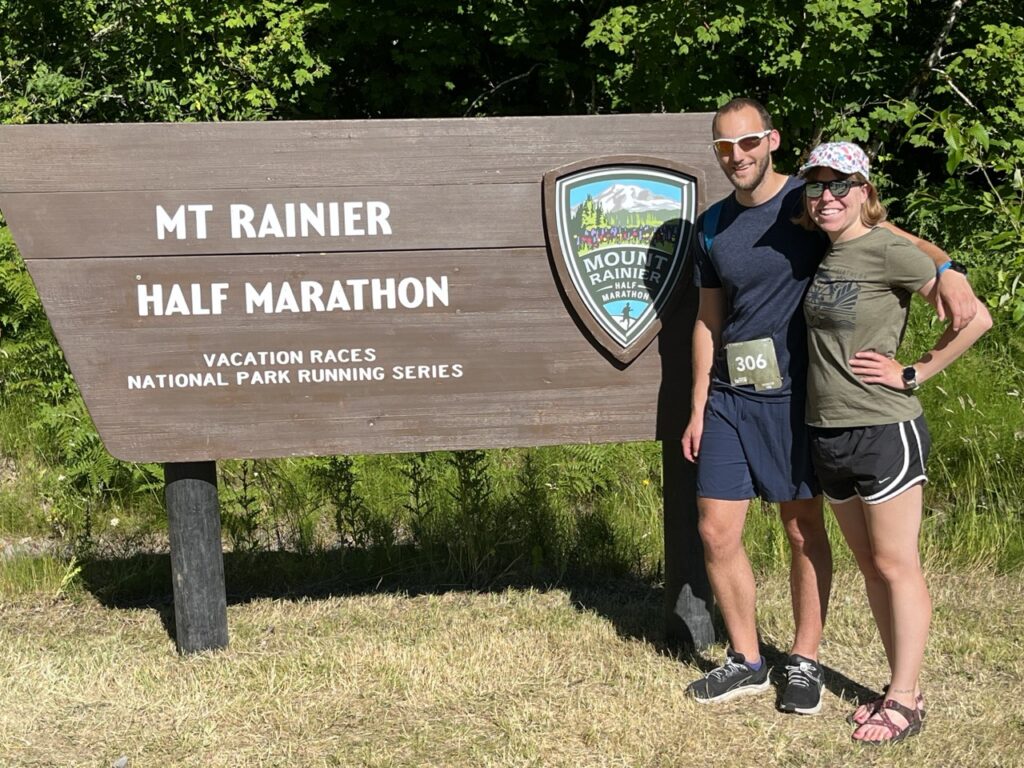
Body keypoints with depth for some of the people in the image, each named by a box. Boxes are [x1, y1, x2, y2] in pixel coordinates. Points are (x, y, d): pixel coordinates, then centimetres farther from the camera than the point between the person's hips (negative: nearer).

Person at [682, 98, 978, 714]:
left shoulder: (810, 203, -3)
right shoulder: (713, 226, 9)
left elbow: (890, 237, -6)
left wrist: (946, 267, -27)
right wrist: (698, 408, 12)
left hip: (795, 394, -4)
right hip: (729, 396, 4)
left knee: (804, 531, 5)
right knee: (716, 532, 3)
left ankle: (806, 662, 21)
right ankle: (747, 661, 20)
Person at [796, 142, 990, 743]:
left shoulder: (887, 250, -14)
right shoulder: (819, 252, 8)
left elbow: (976, 318, -16)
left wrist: (914, 374, -12)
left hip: (884, 432, -8)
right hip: (828, 435, 8)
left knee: (896, 565, 2)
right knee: (870, 566, 14)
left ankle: (906, 702, 12)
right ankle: (902, 686, 25)